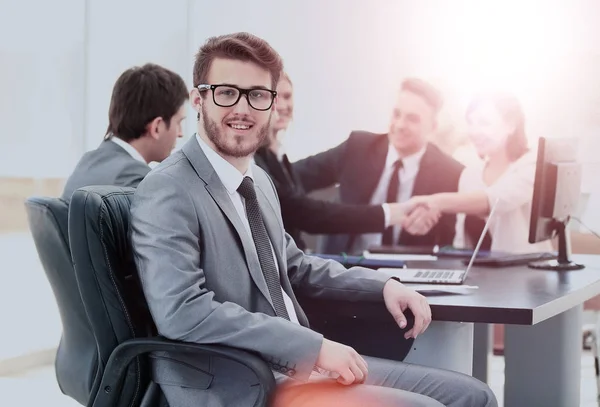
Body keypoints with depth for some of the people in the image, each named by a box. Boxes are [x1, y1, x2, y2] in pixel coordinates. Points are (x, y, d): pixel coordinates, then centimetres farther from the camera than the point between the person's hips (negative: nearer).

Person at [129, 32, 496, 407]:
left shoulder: (259, 180, 13)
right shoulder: (168, 193, -14)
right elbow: (183, 311, -27)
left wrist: (382, 283, 12)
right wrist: (314, 345, -25)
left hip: (297, 366, 9)